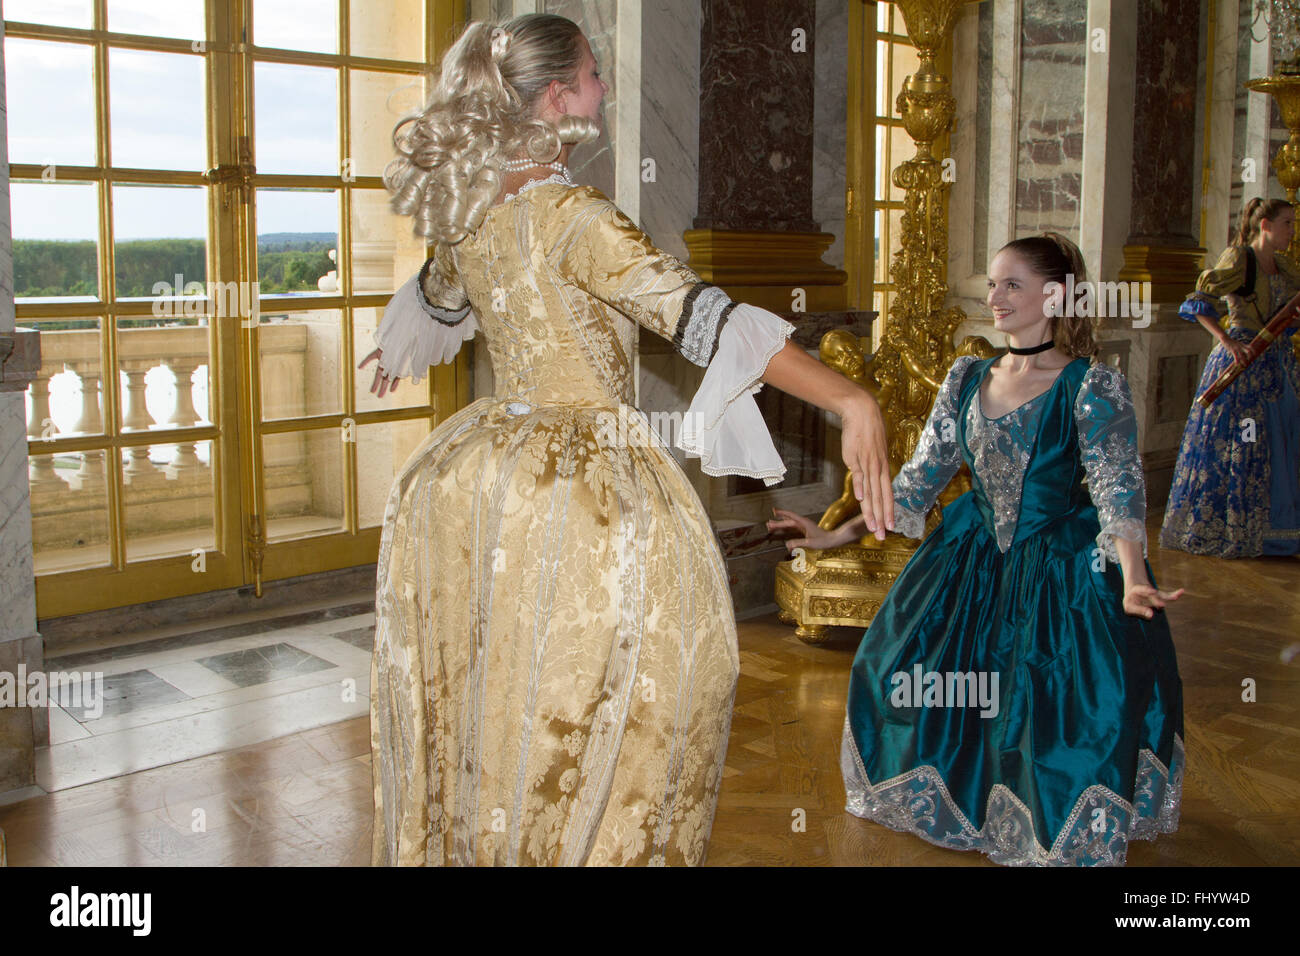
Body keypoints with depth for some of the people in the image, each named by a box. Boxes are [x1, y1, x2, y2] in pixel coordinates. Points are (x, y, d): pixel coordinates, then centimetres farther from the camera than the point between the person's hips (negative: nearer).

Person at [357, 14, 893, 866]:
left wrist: (398, 347, 50)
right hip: (582, 492, -8)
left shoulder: (466, 211, 5)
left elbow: (439, 299, 26)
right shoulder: (575, 218, -18)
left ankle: (457, 842, 37)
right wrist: (851, 402, -32)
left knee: (482, 700, 21)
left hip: (469, 483, 8)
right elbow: (702, 317, -28)